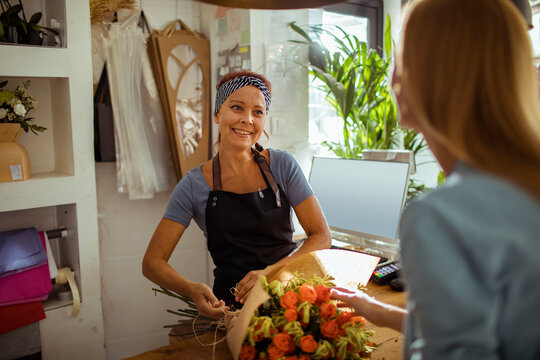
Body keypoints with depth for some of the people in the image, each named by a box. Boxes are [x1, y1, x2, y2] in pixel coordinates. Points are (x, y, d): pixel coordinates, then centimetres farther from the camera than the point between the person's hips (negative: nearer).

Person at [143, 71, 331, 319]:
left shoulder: (282, 165, 0)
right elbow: (152, 262, -1)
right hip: (233, 304, -1)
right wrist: (192, 290, -23)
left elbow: (321, 236, -2)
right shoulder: (194, 185, -3)